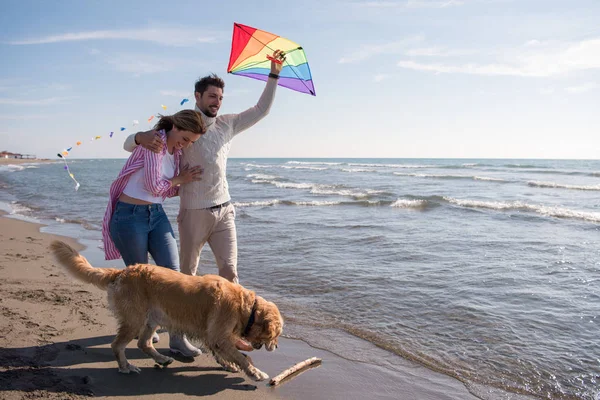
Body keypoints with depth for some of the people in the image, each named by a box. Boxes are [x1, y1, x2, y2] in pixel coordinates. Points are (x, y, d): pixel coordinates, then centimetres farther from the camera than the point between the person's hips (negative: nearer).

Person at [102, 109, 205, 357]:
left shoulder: (176, 151, 9)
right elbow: (154, 185, -19)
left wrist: (188, 184, 1)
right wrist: (179, 179, -5)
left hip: (157, 215, 7)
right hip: (130, 216, -7)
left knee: (173, 271, -6)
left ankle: (177, 338, -1)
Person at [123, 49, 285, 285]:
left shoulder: (227, 125, 9)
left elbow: (261, 110, 14)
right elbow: (128, 144, -5)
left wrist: (274, 75, 7)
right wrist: (141, 137, -30)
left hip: (224, 211, 4)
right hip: (193, 213, -3)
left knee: (230, 272, 1)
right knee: (186, 274, 10)